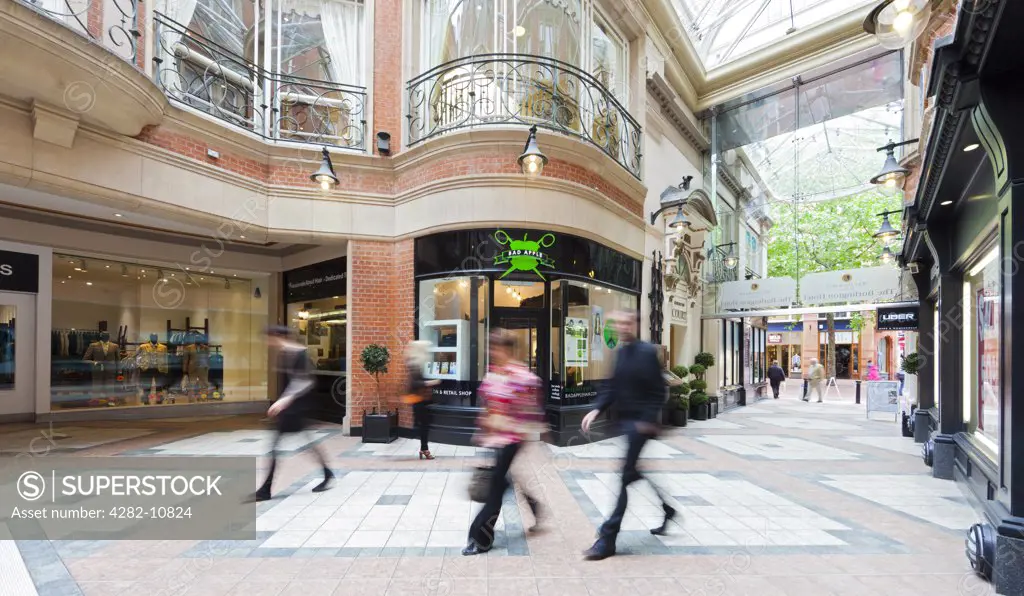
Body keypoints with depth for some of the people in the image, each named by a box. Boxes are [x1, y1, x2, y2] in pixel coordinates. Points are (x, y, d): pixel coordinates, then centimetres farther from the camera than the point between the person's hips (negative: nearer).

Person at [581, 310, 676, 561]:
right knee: (635, 473, 19)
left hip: (640, 422, -8)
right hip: (624, 421, 8)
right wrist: (597, 409, -2)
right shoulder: (619, 353, 9)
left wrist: (649, 420, -17)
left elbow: (659, 392, -12)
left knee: (625, 477, -5)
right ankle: (666, 511, 41)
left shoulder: (647, 352, -12)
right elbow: (612, 387, 11)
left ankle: (608, 538, 0)